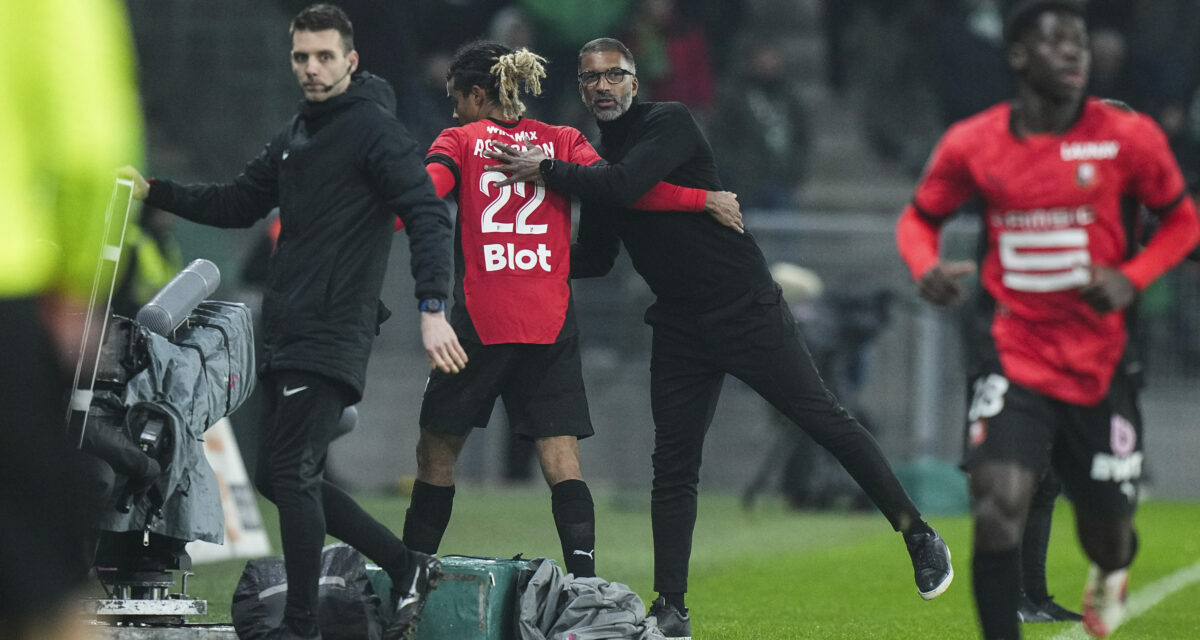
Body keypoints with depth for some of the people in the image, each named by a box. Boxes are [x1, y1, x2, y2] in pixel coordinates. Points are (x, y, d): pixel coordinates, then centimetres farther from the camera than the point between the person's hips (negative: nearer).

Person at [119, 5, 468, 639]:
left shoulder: (374, 129, -8)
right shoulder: (295, 136, 18)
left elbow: (427, 216, -16)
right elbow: (237, 204, 25)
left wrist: (432, 309, -27)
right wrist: (154, 191, 12)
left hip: (334, 335, -9)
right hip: (286, 333, 9)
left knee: (290, 473, -13)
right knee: (281, 478, 9)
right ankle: (407, 568, 17)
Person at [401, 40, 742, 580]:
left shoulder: (461, 141, 5)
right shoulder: (562, 142, 12)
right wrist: (704, 199, 3)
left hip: (479, 322, -2)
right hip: (552, 323, 2)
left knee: (437, 451, 8)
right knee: (560, 456, -2)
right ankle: (584, 577, -18)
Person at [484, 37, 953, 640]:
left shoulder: (669, 123, -10)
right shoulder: (598, 162, 11)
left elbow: (624, 185, -27)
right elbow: (594, 258, 18)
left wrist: (546, 170, -20)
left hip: (748, 311, -6)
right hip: (681, 330, 6)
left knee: (828, 423, -5)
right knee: (673, 467, 2)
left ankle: (920, 537, 8)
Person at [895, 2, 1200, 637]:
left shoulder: (1128, 137, -6)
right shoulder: (972, 144, -4)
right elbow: (919, 217, 13)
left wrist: (1132, 277, -12)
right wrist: (926, 267, -10)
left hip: (1100, 364, 1)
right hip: (1016, 360, -1)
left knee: (1107, 531, 13)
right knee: (997, 511, -21)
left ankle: (1111, 571, 52)